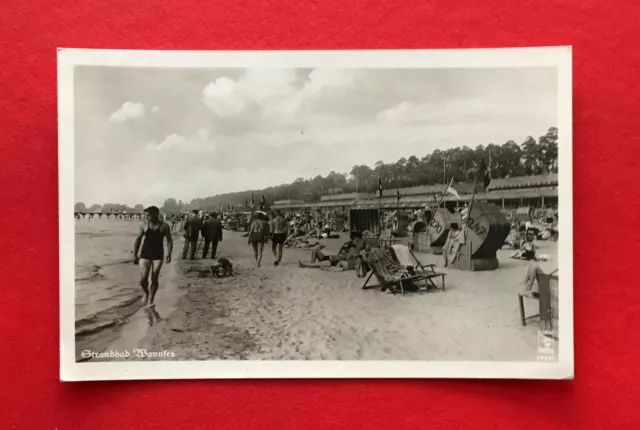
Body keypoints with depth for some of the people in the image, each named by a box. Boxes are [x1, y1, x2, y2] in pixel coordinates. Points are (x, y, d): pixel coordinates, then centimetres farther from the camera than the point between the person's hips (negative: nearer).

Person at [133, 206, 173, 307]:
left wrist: (169, 254, -11)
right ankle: (146, 293, 23)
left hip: (158, 256, -1)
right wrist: (135, 255, 4)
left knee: (154, 279, -2)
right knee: (143, 279, -9)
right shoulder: (144, 226, -1)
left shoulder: (164, 226, -4)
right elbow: (138, 240, 8)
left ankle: (151, 300, 15)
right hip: (145, 255, 1)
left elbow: (169, 240, 1)